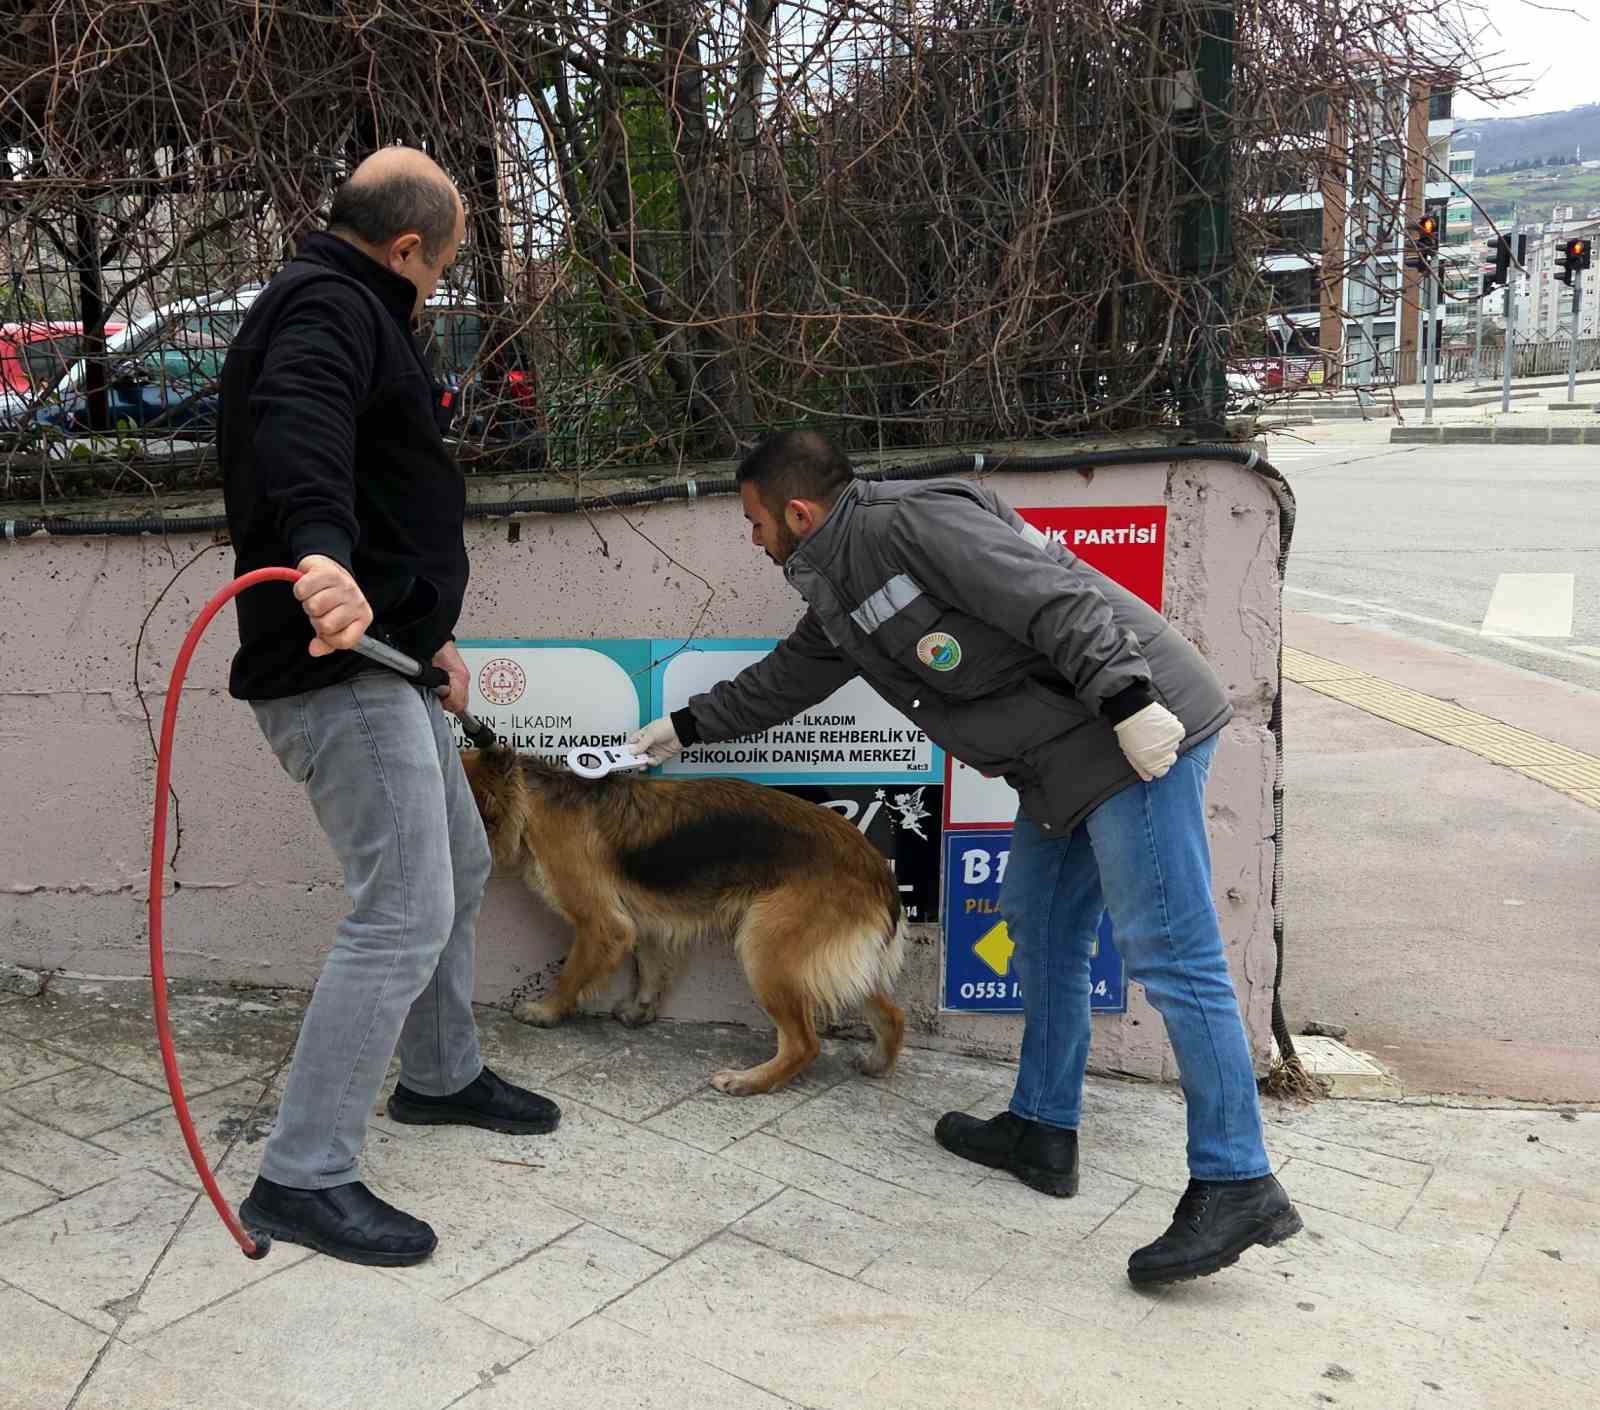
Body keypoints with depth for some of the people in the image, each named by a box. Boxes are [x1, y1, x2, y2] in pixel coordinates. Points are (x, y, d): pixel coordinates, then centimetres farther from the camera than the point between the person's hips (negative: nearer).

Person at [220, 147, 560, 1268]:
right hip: (339, 669, -11)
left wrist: (433, 629, 24)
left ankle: (440, 1075, 39)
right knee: (404, 915, -12)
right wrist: (319, 551, -52)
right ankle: (302, 1177, -2)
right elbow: (298, 423, -34)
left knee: (459, 868, 21)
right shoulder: (328, 304, -10)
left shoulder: (350, 311, 24)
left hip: (385, 657, 11)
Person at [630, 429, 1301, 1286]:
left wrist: (1127, 702, -27)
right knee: (1042, 929, 17)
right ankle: (1042, 1132, 30)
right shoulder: (839, 589, 17)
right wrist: (686, 727, 40)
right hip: (1066, 757, 11)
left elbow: (1055, 599, -22)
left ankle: (1237, 1187, -2)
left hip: (1140, 731, -11)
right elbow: (785, 678, 32)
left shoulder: (914, 523, -15)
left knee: (1168, 954, -9)